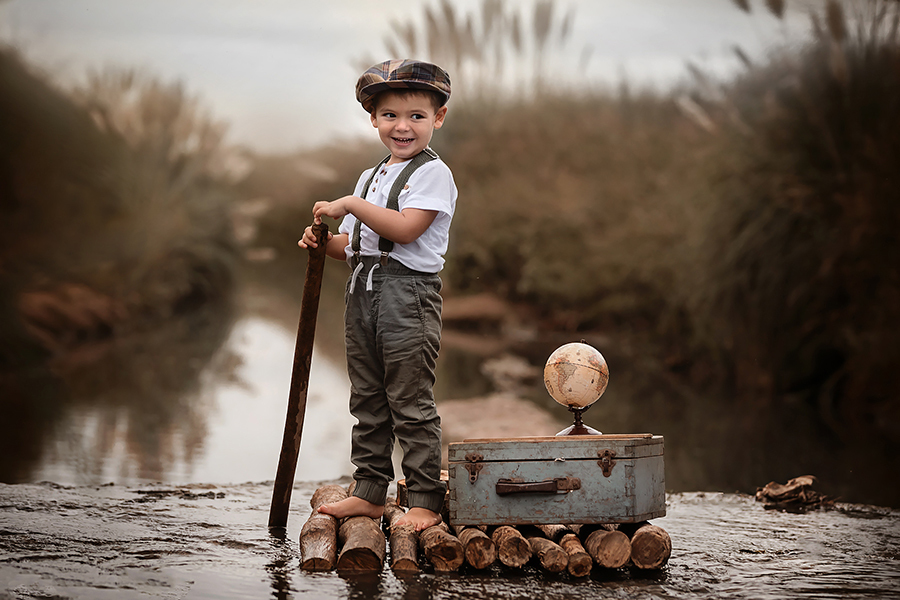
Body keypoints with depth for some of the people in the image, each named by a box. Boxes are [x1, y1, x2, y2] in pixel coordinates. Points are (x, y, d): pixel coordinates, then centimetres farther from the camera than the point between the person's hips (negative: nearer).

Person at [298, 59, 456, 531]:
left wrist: (350, 205, -16)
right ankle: (369, 492, 20)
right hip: (362, 292, 8)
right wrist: (324, 242, 1)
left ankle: (425, 500, 0)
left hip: (407, 294, -8)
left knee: (410, 404, -6)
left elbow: (406, 228, -20)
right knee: (367, 401, 12)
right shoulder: (371, 178, 18)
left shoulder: (432, 173, -7)